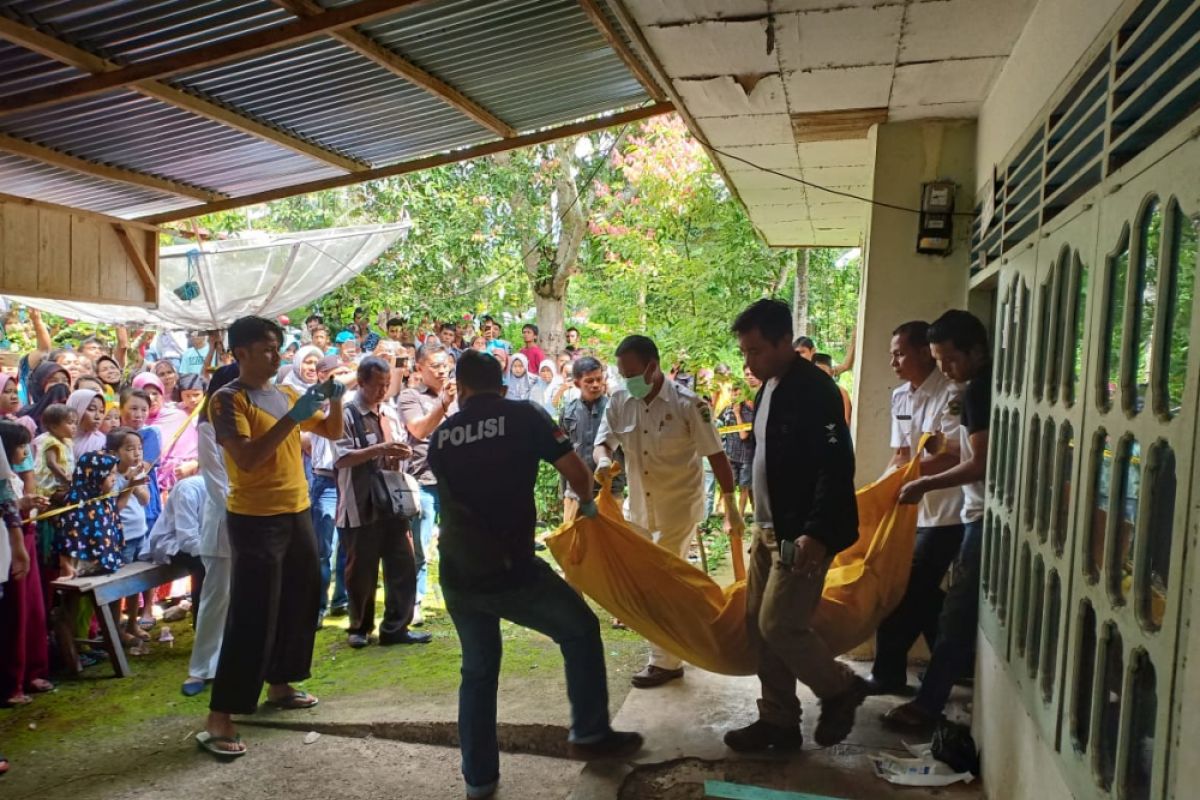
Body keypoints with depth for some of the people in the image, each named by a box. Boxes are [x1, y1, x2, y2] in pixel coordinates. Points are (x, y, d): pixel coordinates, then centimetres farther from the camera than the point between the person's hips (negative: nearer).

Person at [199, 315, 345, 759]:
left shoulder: (286, 394, 10)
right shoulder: (228, 399, -11)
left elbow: (333, 432, 16)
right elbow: (246, 458, -23)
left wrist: (335, 401, -2)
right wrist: (292, 417, -27)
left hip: (297, 513, 8)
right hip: (255, 519, -8)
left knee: (300, 602, 16)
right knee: (251, 617, -7)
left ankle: (279, 684, 34)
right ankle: (219, 717, 1)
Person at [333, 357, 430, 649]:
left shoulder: (390, 413, 10)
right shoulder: (347, 415, -9)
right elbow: (341, 459, -17)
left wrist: (402, 452, -3)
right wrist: (379, 449, -26)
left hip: (392, 502, 5)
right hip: (360, 506, -5)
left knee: (403, 566, 5)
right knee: (361, 571, 8)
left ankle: (396, 627, 16)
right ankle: (359, 627, 26)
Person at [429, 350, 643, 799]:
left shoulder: (441, 435, 10)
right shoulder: (524, 416, -3)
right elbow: (575, 470, -5)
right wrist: (587, 504, 16)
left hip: (457, 575, 5)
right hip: (510, 569, -4)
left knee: (478, 671, 22)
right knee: (580, 630, 19)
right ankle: (590, 735, 24)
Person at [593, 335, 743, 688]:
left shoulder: (688, 404, -18)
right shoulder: (619, 402, -5)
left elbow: (717, 456, -14)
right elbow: (603, 442, -6)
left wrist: (731, 508, -14)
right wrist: (603, 460, -31)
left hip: (679, 506, -6)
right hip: (639, 507, 6)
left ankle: (666, 661, 13)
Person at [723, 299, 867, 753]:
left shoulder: (814, 391, -17)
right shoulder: (769, 387, 11)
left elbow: (837, 466, -22)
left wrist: (817, 534, -26)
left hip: (802, 534, -9)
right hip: (768, 528, 9)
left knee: (779, 625, -8)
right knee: (758, 625, 11)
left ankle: (841, 689, 18)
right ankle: (778, 721, 24)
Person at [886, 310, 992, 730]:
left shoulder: (979, 390, -16)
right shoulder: (991, 385, 13)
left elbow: (982, 464, -19)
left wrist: (925, 485, -12)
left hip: (986, 516, -10)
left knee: (958, 611, -5)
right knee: (968, 609, 16)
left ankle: (928, 704, 2)